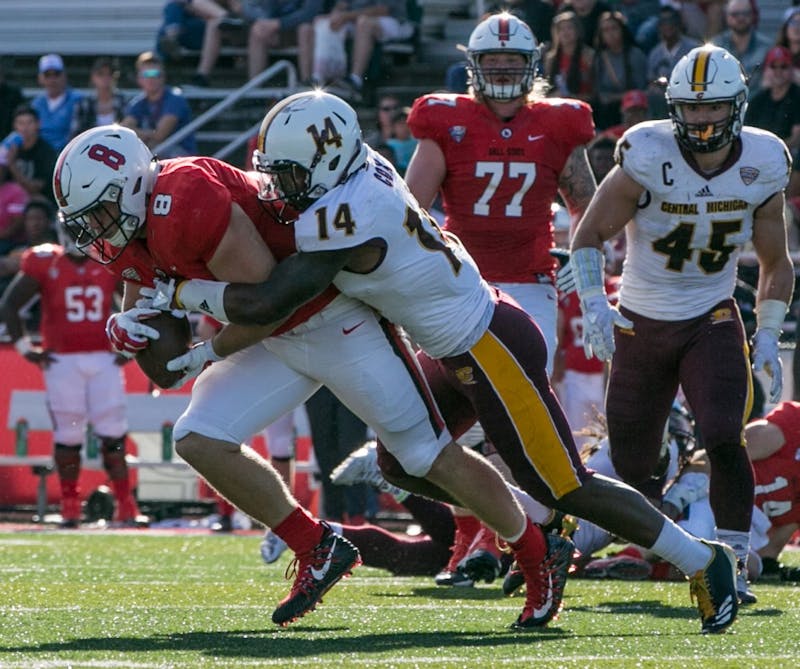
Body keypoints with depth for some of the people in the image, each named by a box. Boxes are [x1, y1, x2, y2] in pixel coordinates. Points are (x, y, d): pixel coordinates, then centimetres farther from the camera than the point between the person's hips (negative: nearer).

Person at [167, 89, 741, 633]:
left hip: (490, 352, -10)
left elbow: (263, 306, -24)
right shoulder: (360, 169, 1)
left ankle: (702, 562, 9)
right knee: (403, 460, 16)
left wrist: (180, 293, -8)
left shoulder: (342, 222, -26)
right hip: (460, 346, 10)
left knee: (564, 488, -2)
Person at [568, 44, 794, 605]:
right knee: (631, 467, 3)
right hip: (642, 324, -1)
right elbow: (590, 234, -8)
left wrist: (768, 338, -1)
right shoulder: (648, 157, -17)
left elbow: (775, 263, 8)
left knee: (725, 439, -21)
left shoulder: (762, 165, -7)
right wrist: (594, 305, -22)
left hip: (712, 321, 1)